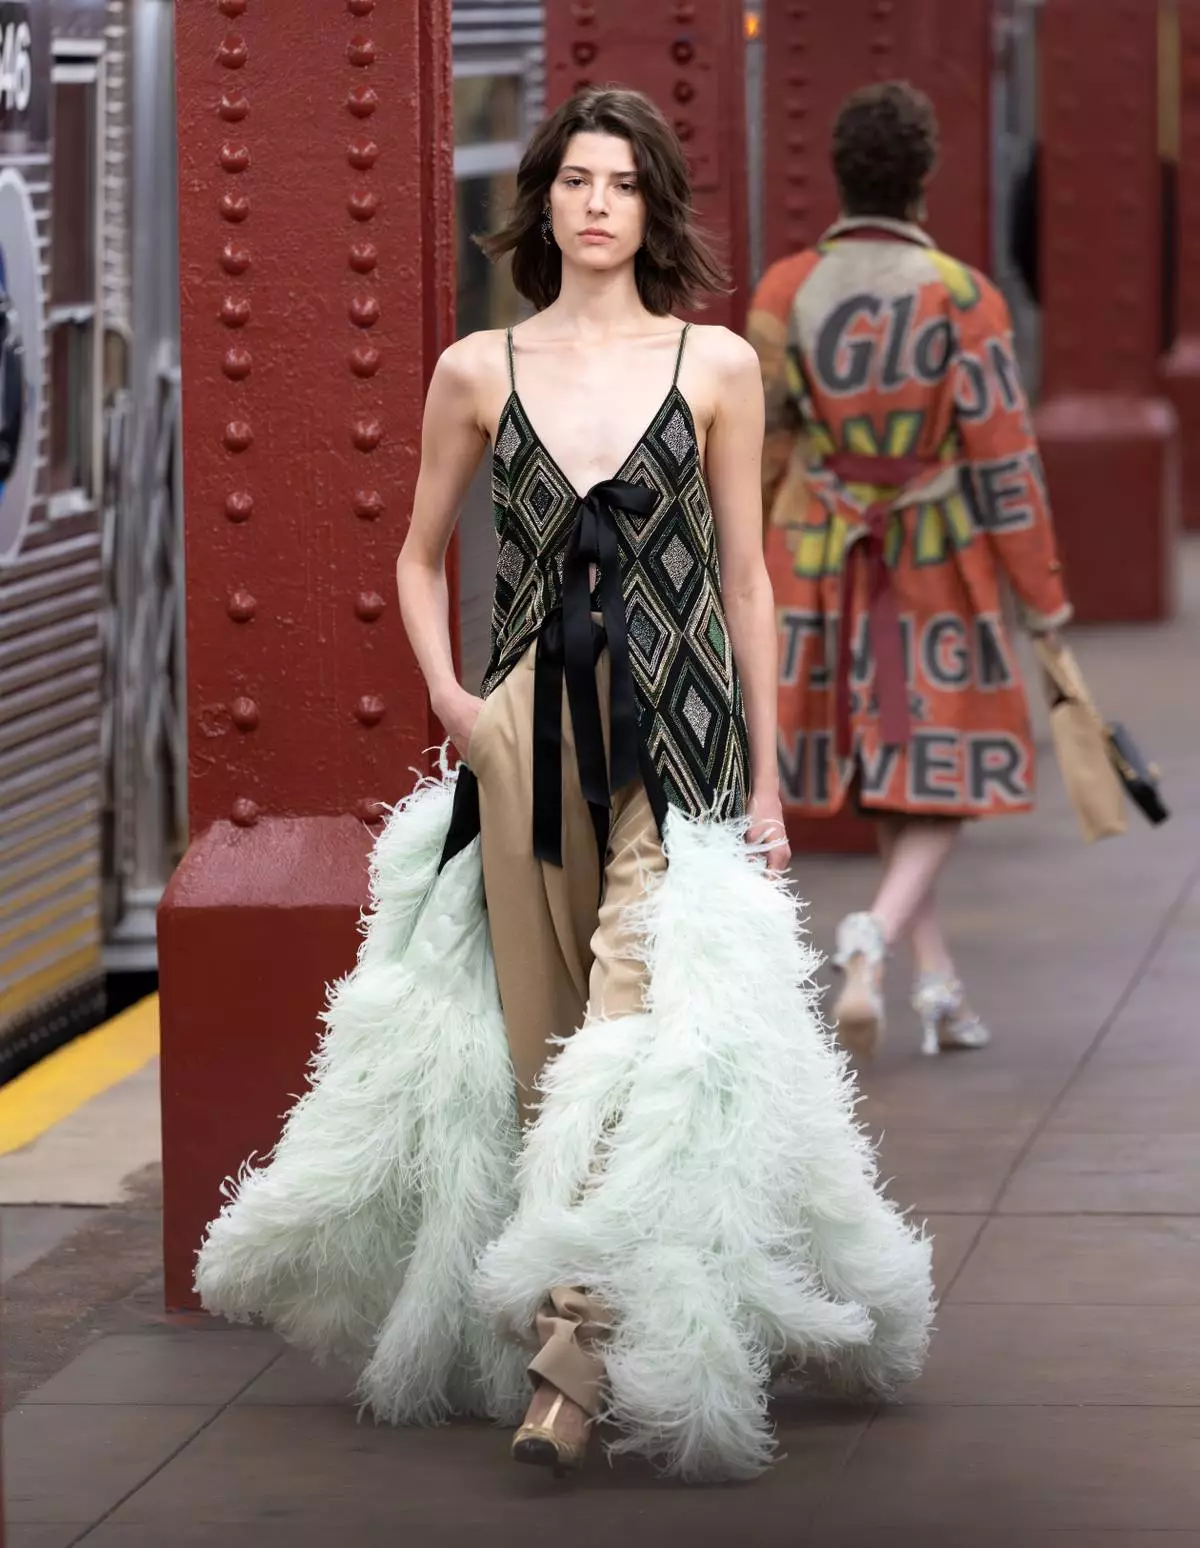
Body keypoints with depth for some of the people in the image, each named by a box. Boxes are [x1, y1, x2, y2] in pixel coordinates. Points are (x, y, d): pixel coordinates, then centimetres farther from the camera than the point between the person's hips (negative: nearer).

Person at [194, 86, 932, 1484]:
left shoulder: (717, 367, 3)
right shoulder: (478, 373, 7)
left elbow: (744, 579, 7)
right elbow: (420, 557, 18)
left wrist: (766, 781, 6)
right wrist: (449, 699, 1)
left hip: (677, 734, -2)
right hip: (530, 729, 3)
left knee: (633, 1031, -14)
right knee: (540, 1036, 6)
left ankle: (575, 1355, -19)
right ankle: (578, 1339, 16)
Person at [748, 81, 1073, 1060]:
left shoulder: (786, 293, -6)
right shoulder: (964, 299, -12)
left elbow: (759, 448, -2)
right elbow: (1005, 462, -11)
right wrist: (1045, 601, -3)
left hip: (823, 573, 3)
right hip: (940, 574, -3)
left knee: (887, 785, 18)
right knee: (944, 790, 6)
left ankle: (941, 987, 19)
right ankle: (874, 940, -20)